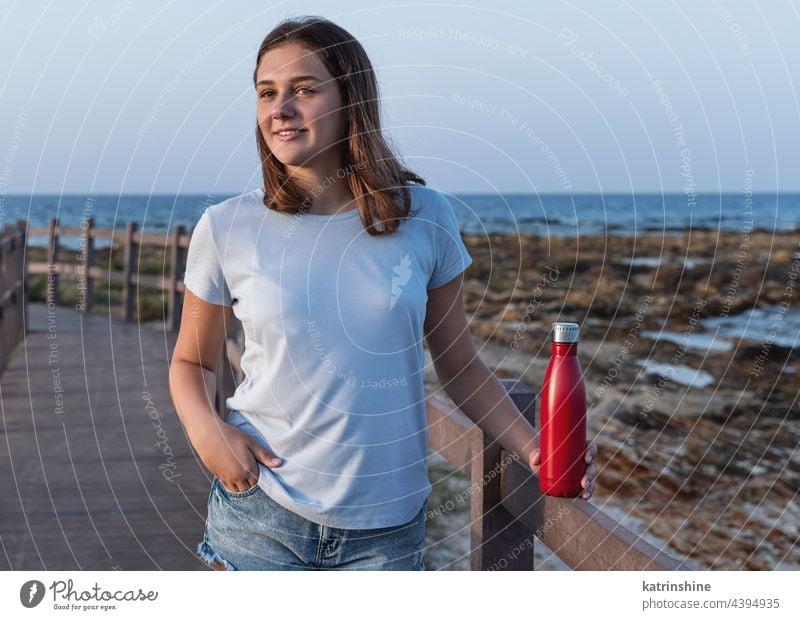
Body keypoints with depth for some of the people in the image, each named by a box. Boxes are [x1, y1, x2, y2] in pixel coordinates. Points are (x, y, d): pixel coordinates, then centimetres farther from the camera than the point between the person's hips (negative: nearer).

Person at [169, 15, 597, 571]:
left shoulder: (423, 218, -4)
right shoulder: (226, 229, -5)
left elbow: (459, 364, 4)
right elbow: (191, 362, 8)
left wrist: (533, 450, -8)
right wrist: (206, 431, -12)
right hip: (260, 515, 0)